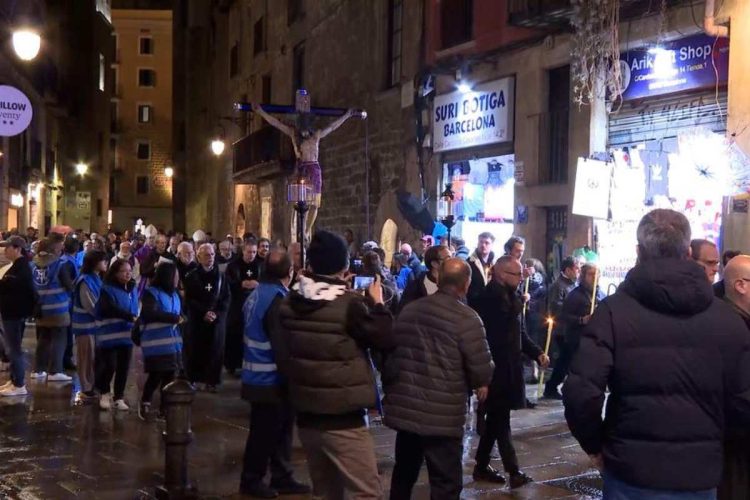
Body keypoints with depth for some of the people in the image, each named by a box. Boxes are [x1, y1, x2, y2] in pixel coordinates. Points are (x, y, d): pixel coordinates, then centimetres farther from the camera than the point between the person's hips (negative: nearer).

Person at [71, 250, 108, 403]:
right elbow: (92, 307, -19)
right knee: (87, 359, 0)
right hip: (86, 325, -8)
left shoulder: (96, 279, 9)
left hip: (95, 323, 8)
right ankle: (86, 390, 9)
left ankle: (92, 387, 24)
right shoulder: (85, 281, -18)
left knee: (95, 358, 14)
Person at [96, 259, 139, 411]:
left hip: (126, 334, 6)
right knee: (110, 365, -6)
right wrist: (131, 317, -32)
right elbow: (111, 309, -24)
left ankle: (119, 397, 19)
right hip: (110, 334, -5)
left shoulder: (133, 289, 9)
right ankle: (104, 393, 18)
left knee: (123, 367, 8)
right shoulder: (107, 289, -10)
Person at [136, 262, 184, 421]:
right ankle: (144, 405, 17)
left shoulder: (174, 294, 12)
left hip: (172, 342, 7)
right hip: (156, 343, -7)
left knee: (170, 375, 9)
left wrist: (181, 318, 2)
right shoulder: (151, 293, -9)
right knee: (156, 376, -4)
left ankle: (165, 409, 19)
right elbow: (149, 314, -23)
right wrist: (174, 318, -20)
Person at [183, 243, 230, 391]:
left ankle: (211, 380, 6)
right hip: (196, 319, -1)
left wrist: (216, 313, -11)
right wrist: (204, 313, -14)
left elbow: (226, 298, 4)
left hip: (217, 319, 2)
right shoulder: (191, 276, 2)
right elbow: (189, 299, -4)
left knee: (215, 350, -1)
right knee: (195, 350, -2)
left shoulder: (220, 276, 8)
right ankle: (194, 379, 9)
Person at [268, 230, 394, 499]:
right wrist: (377, 303, 4)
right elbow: (385, 338, -8)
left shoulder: (289, 303, 3)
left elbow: (281, 355, 12)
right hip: (343, 418, -7)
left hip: (306, 414, 7)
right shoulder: (350, 303, -16)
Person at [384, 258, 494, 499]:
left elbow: (391, 351, 14)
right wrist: (480, 383, 10)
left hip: (405, 407, 6)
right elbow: (481, 367, -13)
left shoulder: (409, 309, 7)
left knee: (404, 474, 21)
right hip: (442, 415, -6)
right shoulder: (466, 318, -14)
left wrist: (390, 389, 27)